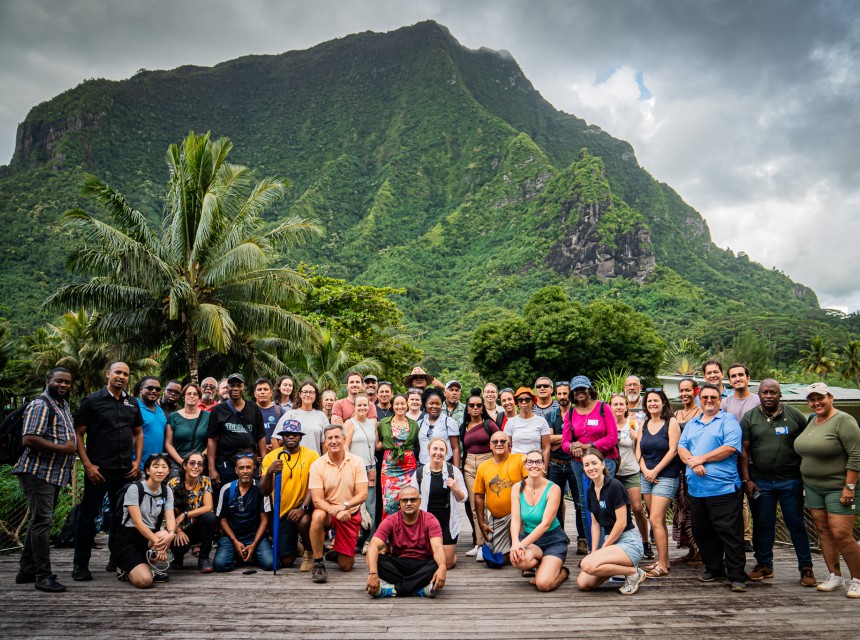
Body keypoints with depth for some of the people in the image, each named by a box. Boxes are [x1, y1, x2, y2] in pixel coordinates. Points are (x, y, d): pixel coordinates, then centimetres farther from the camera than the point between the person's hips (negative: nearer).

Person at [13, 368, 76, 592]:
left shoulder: (63, 405, 16)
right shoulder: (40, 405, -13)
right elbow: (29, 439, -23)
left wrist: (73, 446, 8)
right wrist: (63, 449, -18)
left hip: (54, 474, 10)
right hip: (39, 473, -9)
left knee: (39, 521, 14)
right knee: (41, 521, -7)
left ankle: (27, 570, 24)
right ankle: (43, 575, -4)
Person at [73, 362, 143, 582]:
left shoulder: (132, 403, 11)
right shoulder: (92, 401, -2)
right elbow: (78, 434, -3)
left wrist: (137, 462, 7)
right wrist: (88, 465, -11)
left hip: (126, 471, 4)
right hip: (98, 469, -4)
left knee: (121, 515, 11)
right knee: (88, 515, 1)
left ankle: (117, 559, 23)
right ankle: (80, 564, 12)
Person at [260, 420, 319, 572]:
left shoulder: (312, 455, -8)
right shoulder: (271, 457, -3)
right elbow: (264, 491, -7)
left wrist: (303, 508, -30)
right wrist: (269, 472, -26)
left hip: (304, 504, -2)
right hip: (282, 511, 2)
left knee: (303, 521, -37)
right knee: (286, 561, -1)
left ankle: (309, 553, -5)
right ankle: (294, 547, 38)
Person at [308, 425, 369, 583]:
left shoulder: (357, 462, -9)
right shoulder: (317, 465, -11)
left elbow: (363, 494, -13)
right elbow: (317, 500, -16)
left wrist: (344, 506, -31)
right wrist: (335, 511, -34)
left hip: (350, 515, 1)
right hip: (327, 512, -1)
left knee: (346, 566, 1)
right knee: (318, 516, -38)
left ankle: (337, 552, 37)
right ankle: (318, 563, -20)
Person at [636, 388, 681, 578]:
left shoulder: (671, 423, -6)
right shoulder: (644, 424, 11)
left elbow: (673, 450, -12)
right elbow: (639, 451, 9)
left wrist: (655, 471, -13)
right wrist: (645, 470, -6)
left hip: (666, 477, -6)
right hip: (646, 477, 6)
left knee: (655, 520, -12)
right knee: (659, 521, 11)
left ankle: (662, 566, -5)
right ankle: (663, 560, 19)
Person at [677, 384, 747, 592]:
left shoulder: (728, 420, 0)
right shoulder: (691, 423, 18)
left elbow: (730, 448, -13)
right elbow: (681, 447, 9)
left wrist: (701, 459, -12)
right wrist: (692, 463, -12)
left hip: (723, 488, -6)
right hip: (696, 487, 6)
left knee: (730, 533, -4)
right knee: (701, 532, 14)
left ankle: (737, 576, 4)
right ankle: (713, 568, 28)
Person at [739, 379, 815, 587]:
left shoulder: (794, 415, 2)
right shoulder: (749, 418, 2)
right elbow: (744, 451, 1)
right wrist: (746, 480, -4)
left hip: (791, 481, -1)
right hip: (760, 482, 1)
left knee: (796, 524, 5)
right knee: (763, 524, 9)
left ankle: (806, 567, 17)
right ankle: (764, 564, 21)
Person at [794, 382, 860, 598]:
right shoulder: (812, 421, 11)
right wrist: (806, 481, 13)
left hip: (839, 488, -7)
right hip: (813, 487, 8)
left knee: (841, 535, -8)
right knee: (823, 531, 9)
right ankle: (835, 576, 19)